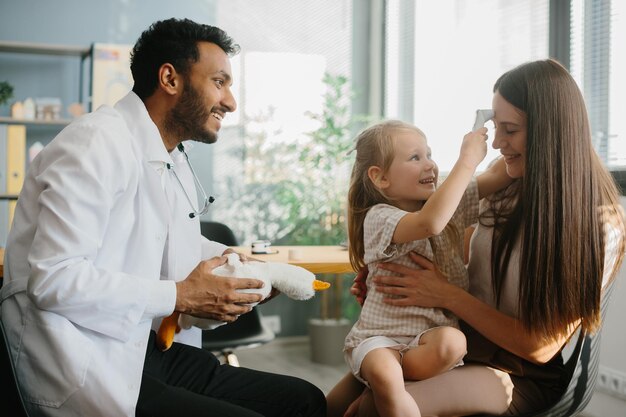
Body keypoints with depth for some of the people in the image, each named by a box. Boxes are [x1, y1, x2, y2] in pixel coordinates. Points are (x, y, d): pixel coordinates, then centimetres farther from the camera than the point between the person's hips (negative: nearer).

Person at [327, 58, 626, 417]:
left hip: (519, 374, -5)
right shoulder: (507, 189, 2)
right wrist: (389, 284, -2)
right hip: (456, 344, 5)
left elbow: (541, 347, -15)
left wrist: (447, 296, -17)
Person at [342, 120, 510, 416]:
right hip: (380, 335, -5)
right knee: (385, 380, -37)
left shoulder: (448, 203, 9)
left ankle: (377, 385, -10)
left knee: (452, 342, -31)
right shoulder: (379, 217, -13)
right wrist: (468, 159, -27)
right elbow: (430, 223, -33)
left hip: (433, 332, 6)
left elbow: (497, 176, 6)